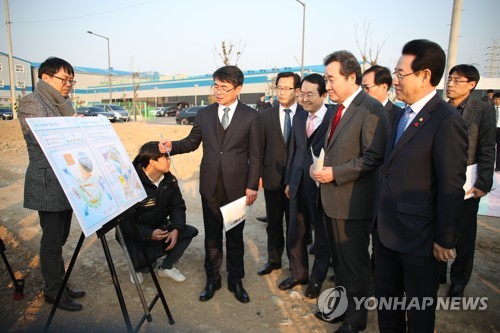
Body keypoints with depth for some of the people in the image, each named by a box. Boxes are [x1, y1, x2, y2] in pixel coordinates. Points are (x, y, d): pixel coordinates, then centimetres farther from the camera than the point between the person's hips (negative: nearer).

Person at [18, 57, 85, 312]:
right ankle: (53, 291, 15)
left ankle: (59, 285, 26)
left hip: (67, 182, 8)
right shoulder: (31, 102, -6)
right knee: (52, 240, 1)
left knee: (59, 238, 14)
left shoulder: (64, 104, 17)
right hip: (47, 183, -7)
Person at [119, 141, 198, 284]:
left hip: (160, 227, 6)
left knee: (190, 231, -14)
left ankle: (166, 267, 7)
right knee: (144, 265, -28)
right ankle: (138, 267, 13)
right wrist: (148, 234, -35)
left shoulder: (170, 180, -4)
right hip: (136, 234, -5)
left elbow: (178, 206, -2)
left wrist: (176, 229, -21)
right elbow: (124, 220, -23)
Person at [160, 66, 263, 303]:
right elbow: (192, 142, 10)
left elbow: (256, 155, -4)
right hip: (210, 186, 2)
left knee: (235, 235, 12)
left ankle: (235, 280, 30)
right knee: (212, 235, 13)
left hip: (237, 186, -2)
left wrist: (252, 186, -8)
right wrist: (172, 146, -10)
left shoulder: (251, 116, -4)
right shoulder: (204, 114, 5)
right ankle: (212, 279, 31)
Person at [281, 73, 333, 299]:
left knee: (321, 237, 12)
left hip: (321, 187, -6)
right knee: (295, 235, 16)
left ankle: (317, 280, 33)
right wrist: (289, 181, 13)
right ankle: (298, 274, 37)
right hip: (298, 186, 6)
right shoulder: (298, 119, 9)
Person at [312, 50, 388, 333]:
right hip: (332, 199, 9)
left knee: (355, 262, 9)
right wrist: (319, 166, 1)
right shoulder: (338, 108, 12)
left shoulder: (370, 108, -16)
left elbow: (373, 157, -22)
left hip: (353, 202, -8)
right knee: (339, 259, 22)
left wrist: (335, 173, -21)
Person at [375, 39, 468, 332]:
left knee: (419, 308, 14)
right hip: (389, 230, 8)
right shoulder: (402, 114, 9)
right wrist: (382, 217, 12)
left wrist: (445, 240, -14)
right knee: (385, 296, 21)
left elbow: (451, 187, -18)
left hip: (418, 236, -7)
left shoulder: (447, 121, -17)